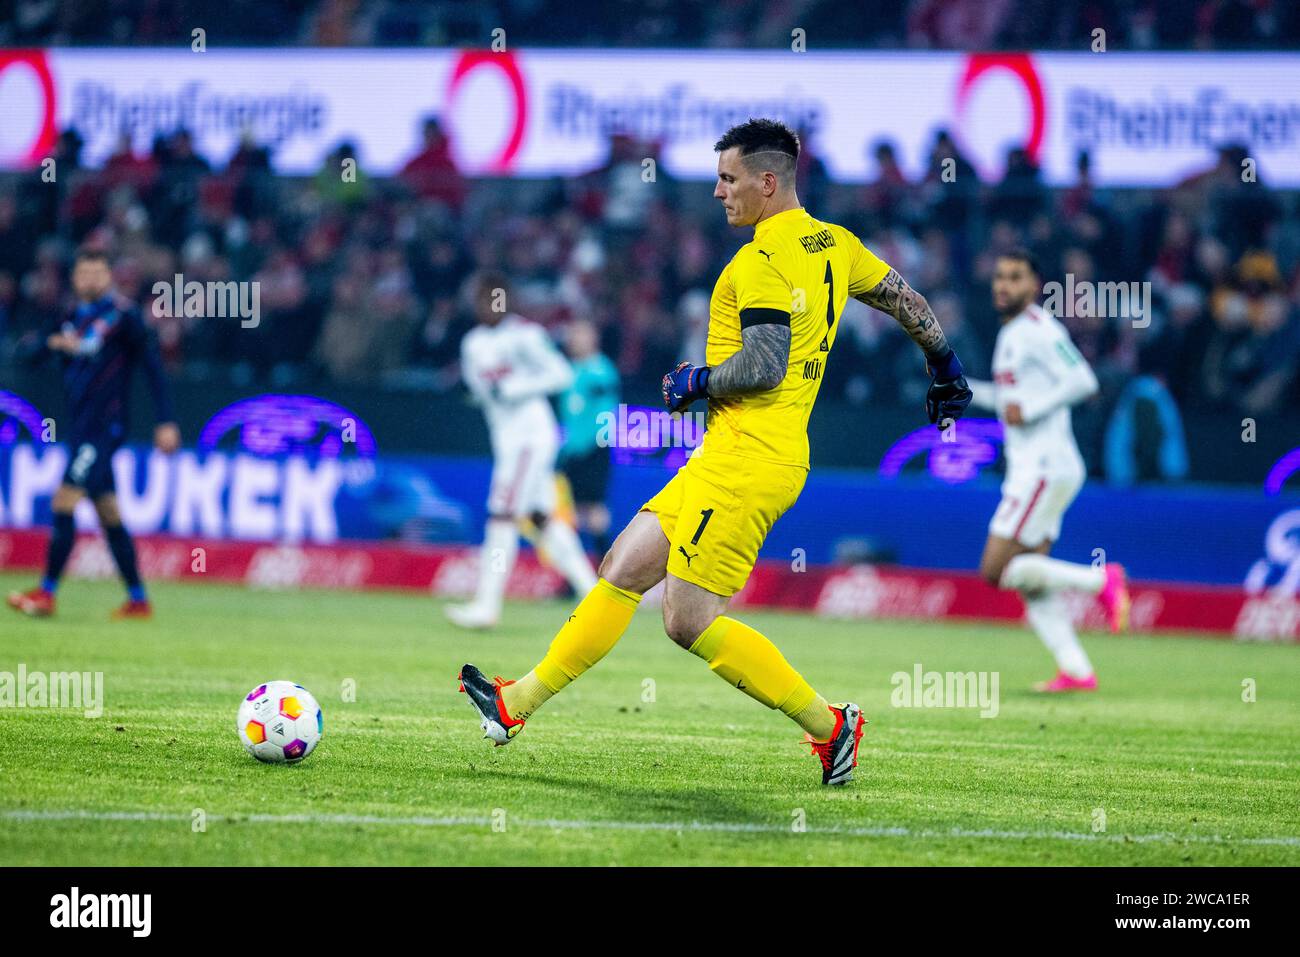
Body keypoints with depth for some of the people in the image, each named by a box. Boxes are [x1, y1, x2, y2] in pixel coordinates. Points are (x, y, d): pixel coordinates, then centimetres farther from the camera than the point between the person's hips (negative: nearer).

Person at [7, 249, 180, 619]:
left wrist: (166, 422, -11)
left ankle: (46, 593, -12)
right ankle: (138, 600, 14)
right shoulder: (76, 318, 14)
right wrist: (54, 344, -12)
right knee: (109, 516, 9)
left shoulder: (122, 314, -6)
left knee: (64, 503, -15)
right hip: (81, 428, 8)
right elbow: (32, 355, 11)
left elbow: (152, 364, -7)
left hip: (105, 425, -8)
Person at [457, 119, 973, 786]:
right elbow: (905, 299, 24)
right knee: (622, 570, 10)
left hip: (745, 461, -10)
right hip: (726, 458, 10)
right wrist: (945, 370, 41)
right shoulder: (835, 245, 14)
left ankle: (828, 724, -4)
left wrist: (695, 382, -4)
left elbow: (764, 365, -22)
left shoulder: (762, 262, -15)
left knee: (690, 622, -11)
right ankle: (517, 704, 13)